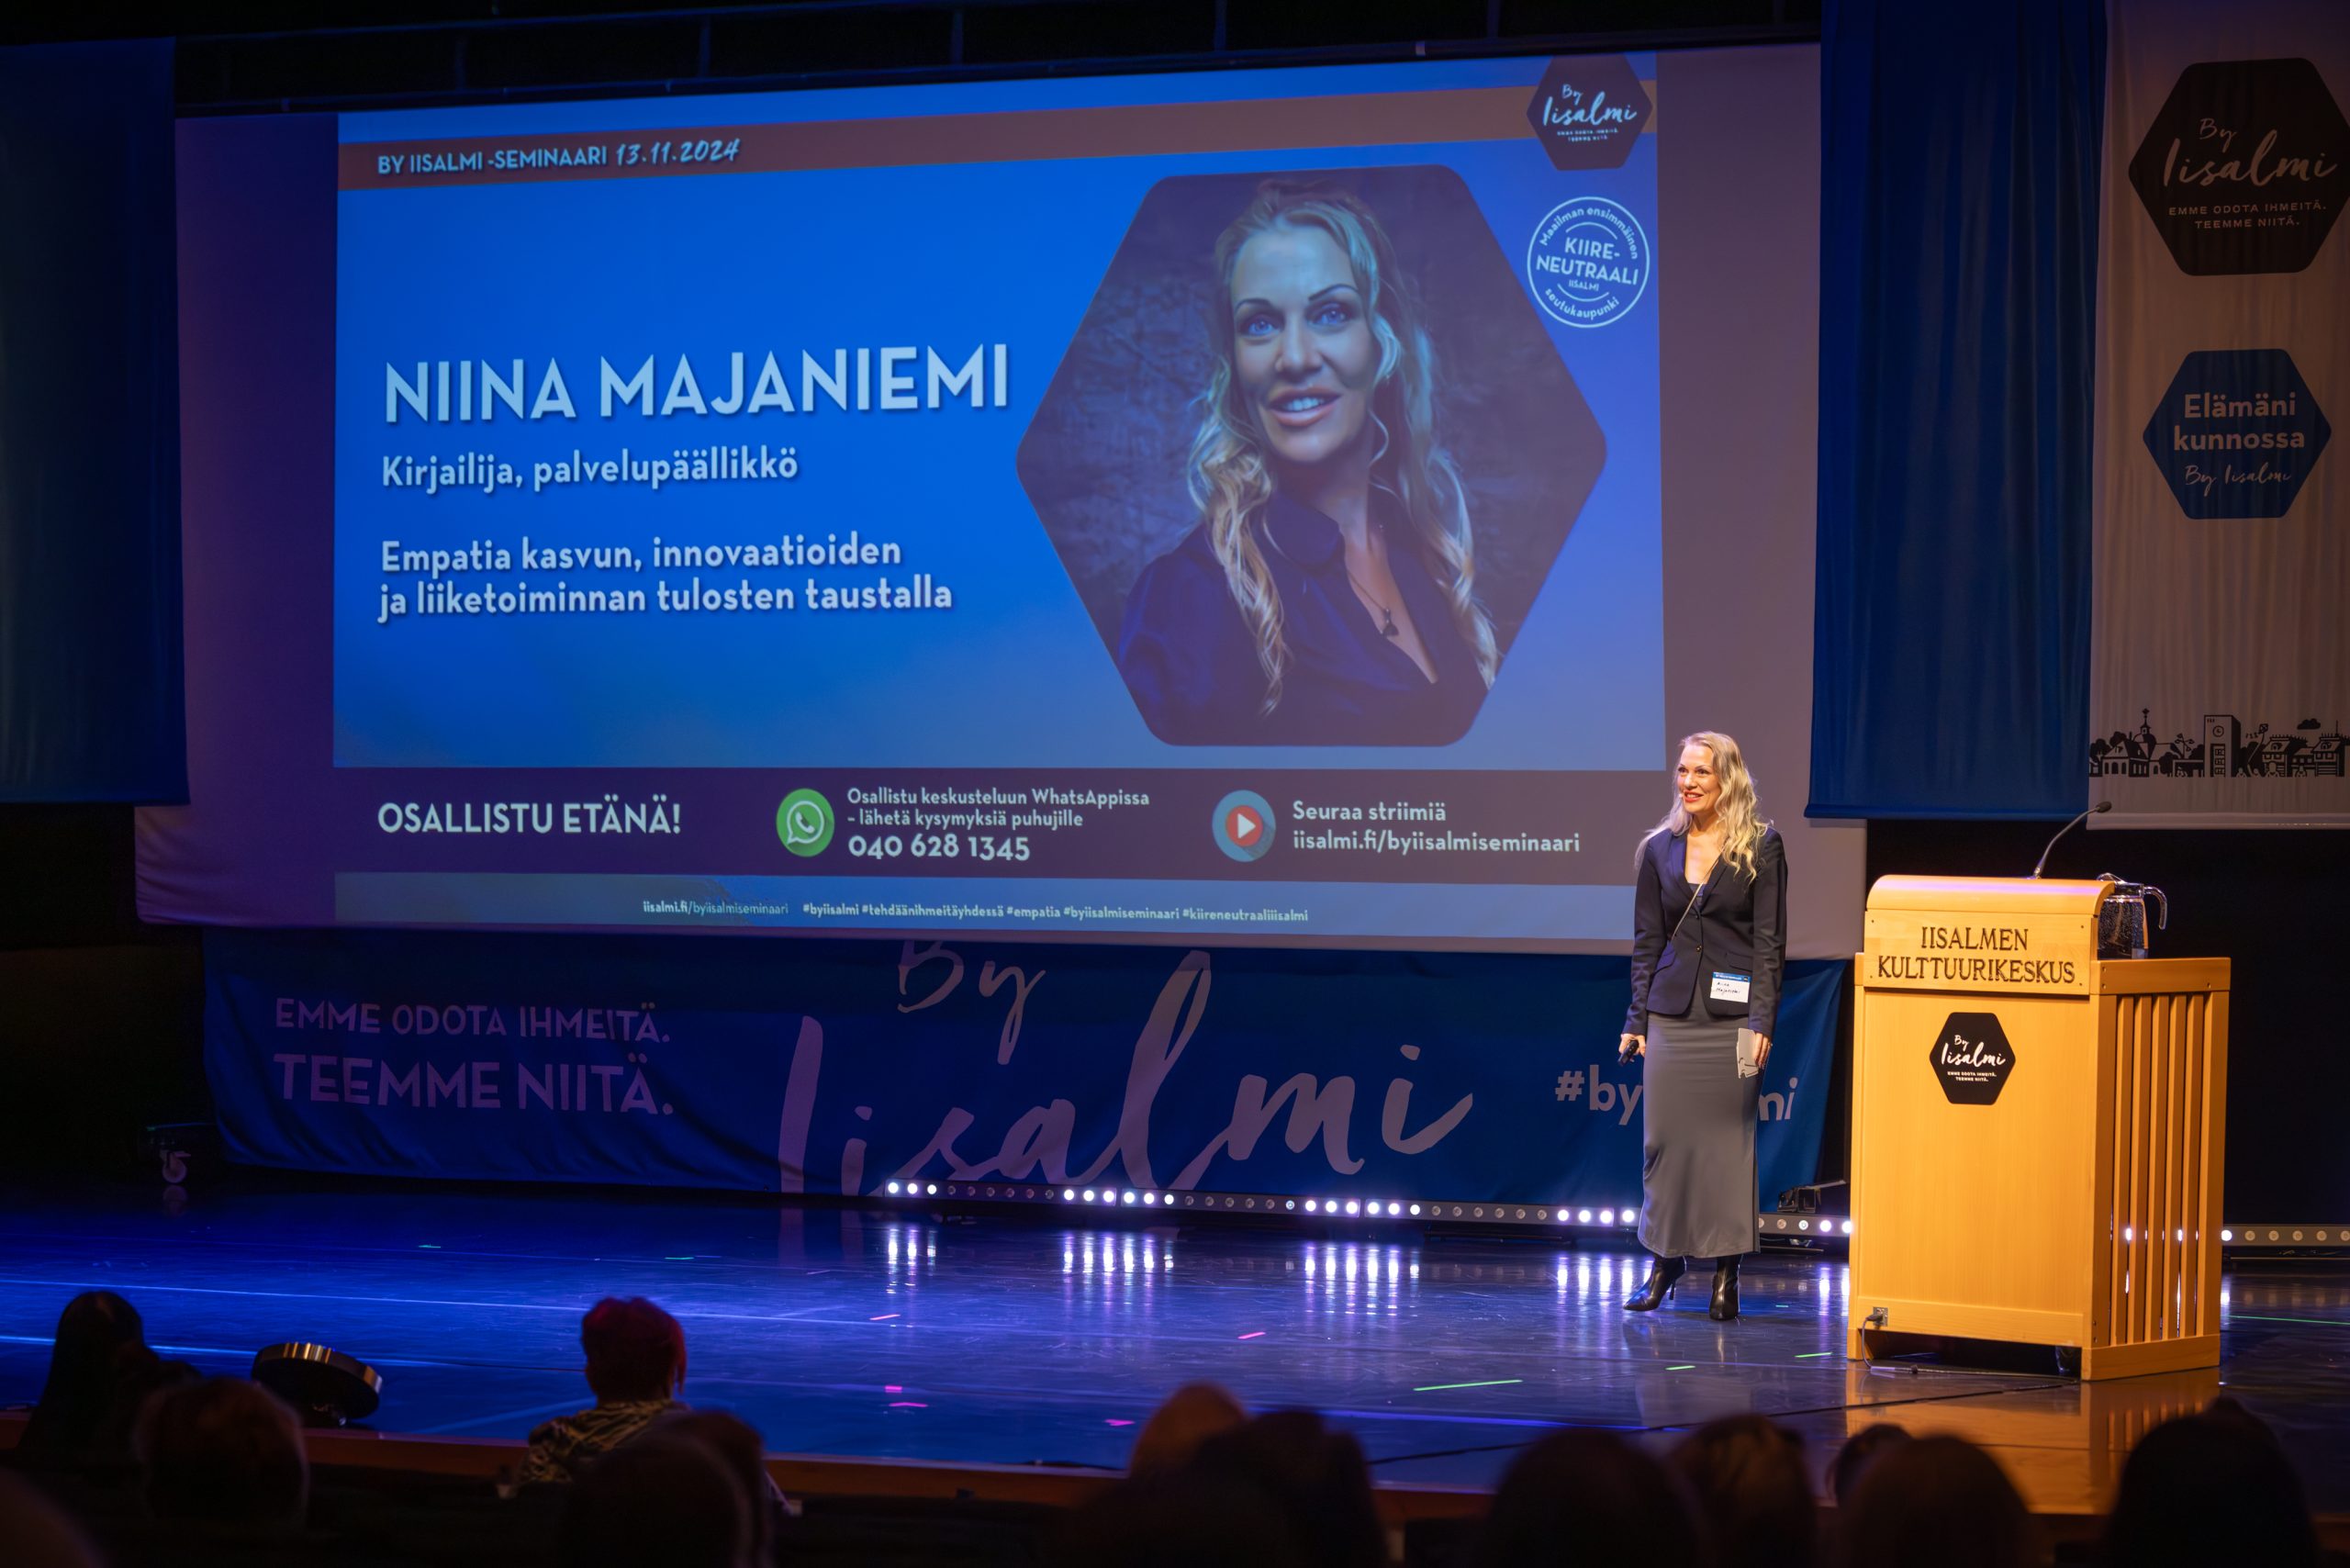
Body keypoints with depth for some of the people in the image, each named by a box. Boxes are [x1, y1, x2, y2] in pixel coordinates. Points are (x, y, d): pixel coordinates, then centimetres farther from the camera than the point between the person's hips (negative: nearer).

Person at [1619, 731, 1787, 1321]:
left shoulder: (1761, 847, 0)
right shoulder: (1659, 849, 10)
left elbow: (1769, 940, -3)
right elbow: (1646, 940, 12)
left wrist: (1761, 1021, -10)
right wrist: (1636, 1019, 6)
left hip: (1731, 1017, -3)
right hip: (1671, 1014, 3)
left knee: (1728, 1138, -2)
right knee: (1663, 1136, 3)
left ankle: (1726, 1271, 5)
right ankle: (1665, 1258, 17)